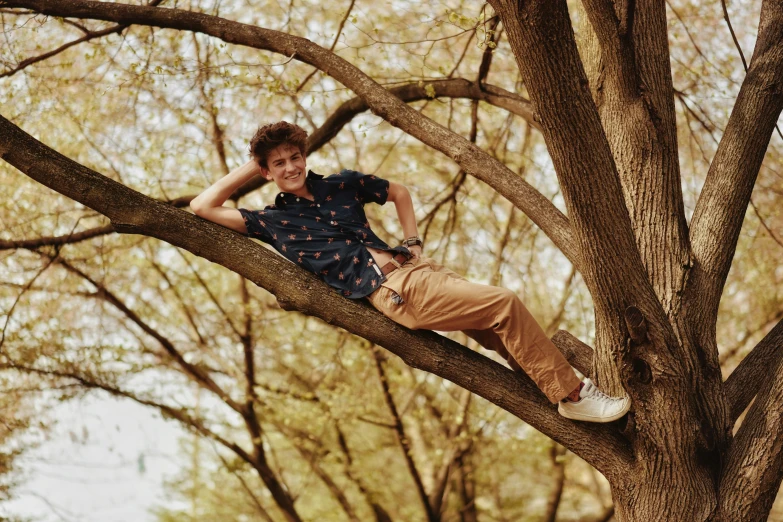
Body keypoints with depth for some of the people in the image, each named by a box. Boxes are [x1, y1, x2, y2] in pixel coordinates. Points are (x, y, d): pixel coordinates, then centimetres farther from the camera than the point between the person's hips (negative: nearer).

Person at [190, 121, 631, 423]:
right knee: (506, 305, -16)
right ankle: (571, 394, -9)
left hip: (412, 266, 6)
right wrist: (249, 169, 4)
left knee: (502, 333, -4)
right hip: (394, 290, -6)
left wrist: (414, 242, 15)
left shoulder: (342, 184, 16)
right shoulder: (273, 221, 5)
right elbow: (203, 207, -2)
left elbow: (399, 192, 29)